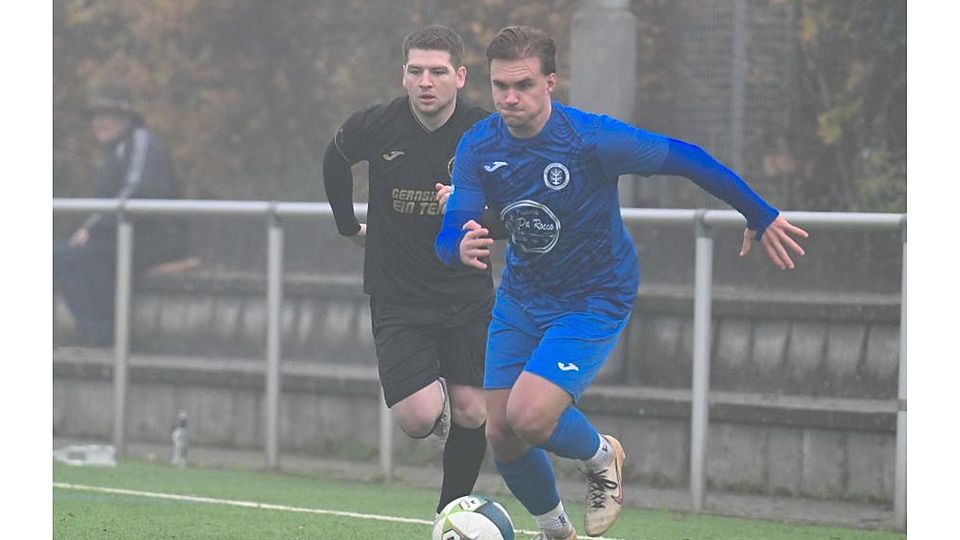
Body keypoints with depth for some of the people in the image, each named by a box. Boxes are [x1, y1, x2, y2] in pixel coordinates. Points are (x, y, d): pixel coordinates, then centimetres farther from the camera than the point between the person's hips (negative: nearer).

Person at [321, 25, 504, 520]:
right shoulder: (374, 127, -10)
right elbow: (335, 160, 13)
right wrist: (349, 226, 22)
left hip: (466, 292, 1)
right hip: (397, 298, -1)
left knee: (471, 414, -3)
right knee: (418, 418, -15)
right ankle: (434, 395, 23)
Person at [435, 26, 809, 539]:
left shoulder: (592, 137, -24)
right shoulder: (477, 147, -12)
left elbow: (684, 158, -12)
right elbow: (448, 236, -14)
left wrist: (760, 216, -3)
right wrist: (461, 247, -40)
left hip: (595, 300, -5)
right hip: (520, 298, 5)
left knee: (528, 416, -23)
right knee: (501, 434, 2)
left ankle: (601, 456, 11)